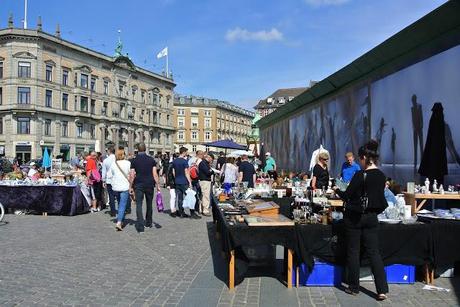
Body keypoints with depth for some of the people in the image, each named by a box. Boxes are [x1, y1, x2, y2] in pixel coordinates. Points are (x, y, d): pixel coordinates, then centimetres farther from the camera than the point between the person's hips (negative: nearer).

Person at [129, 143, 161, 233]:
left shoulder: (134, 160, -2)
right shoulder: (151, 159, 1)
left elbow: (132, 175, -4)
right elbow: (155, 174, -3)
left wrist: (131, 187, 3)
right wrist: (158, 185, 2)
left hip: (138, 185, -2)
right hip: (149, 185, 2)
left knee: (139, 205, -3)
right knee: (149, 204, 16)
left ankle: (140, 226, -14)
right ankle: (148, 223, 29)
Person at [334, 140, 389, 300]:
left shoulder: (360, 175, -18)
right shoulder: (382, 176, 1)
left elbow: (346, 196, -11)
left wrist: (337, 190, 8)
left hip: (354, 217, -5)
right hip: (371, 217, 5)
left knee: (353, 252, 7)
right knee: (374, 251, 9)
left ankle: (354, 287, 17)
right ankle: (382, 289, 3)